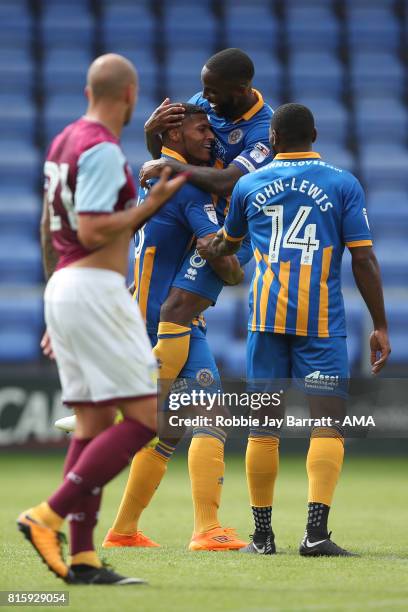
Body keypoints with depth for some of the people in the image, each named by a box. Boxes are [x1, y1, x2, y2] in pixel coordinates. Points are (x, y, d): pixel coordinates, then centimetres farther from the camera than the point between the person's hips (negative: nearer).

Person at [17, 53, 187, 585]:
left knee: (93, 423, 8)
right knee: (144, 417, -9)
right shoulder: (103, 150, -13)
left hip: (62, 287, 10)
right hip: (95, 289, -10)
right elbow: (92, 233, -21)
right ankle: (49, 516, -14)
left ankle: (82, 559, 3)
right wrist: (152, 204, -11)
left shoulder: (63, 142, 16)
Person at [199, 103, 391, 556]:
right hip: (322, 320, -2)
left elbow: (227, 244, 30)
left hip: (266, 316, 2)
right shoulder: (343, 184, 4)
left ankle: (263, 535, 10)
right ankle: (316, 531, -17)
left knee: (263, 427, 7)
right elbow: (363, 260, -1)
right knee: (327, 423, -5)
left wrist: (211, 251, 52)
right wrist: (380, 326, 4)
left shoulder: (248, 186, 12)